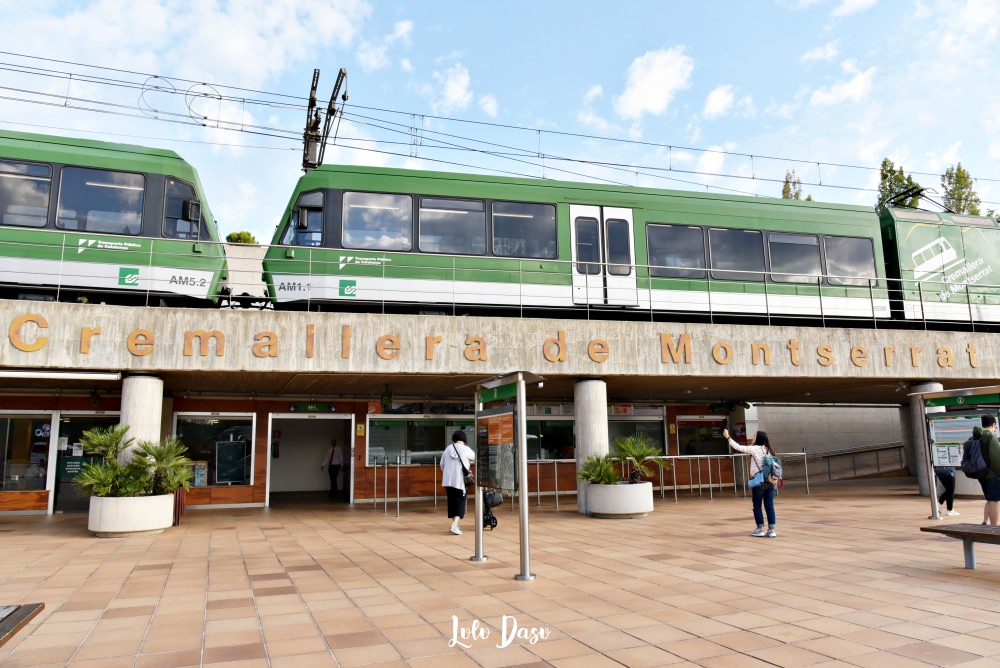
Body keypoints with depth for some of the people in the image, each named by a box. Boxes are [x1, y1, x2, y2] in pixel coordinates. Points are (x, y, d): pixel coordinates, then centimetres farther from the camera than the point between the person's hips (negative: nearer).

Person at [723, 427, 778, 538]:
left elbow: (738, 447, -2)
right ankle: (772, 530, 7)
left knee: (757, 506, 7)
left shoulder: (755, 449, -7)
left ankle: (760, 529, 12)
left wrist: (727, 437, 4)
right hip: (770, 482, 6)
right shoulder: (768, 450, 9)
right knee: (769, 506, 7)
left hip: (759, 482, -5)